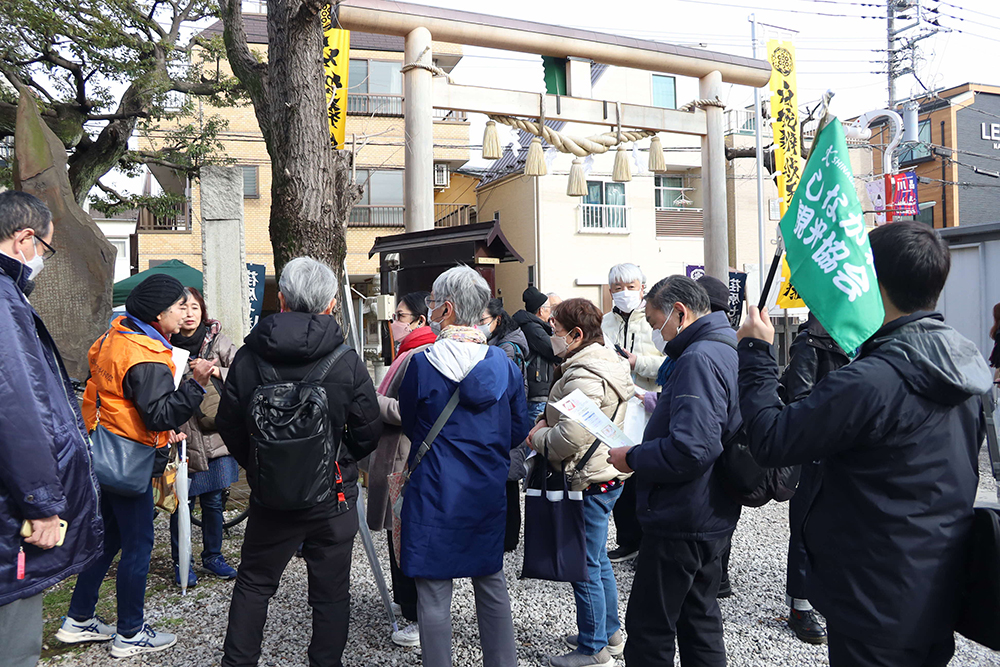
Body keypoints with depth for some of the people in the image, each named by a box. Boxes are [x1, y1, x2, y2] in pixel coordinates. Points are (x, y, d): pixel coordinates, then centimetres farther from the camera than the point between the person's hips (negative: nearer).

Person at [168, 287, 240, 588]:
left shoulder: (218, 341, 1)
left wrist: (217, 371, -21)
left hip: (214, 435, 2)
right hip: (181, 437, -1)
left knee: (214, 500, 12)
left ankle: (213, 555, 31)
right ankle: (180, 562, 25)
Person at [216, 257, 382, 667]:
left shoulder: (249, 357, -8)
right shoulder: (347, 362, -14)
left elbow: (228, 425, 0)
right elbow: (368, 433, -7)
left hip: (269, 496, 2)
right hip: (332, 498, -2)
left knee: (253, 582, 21)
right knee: (330, 592, 12)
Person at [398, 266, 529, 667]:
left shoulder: (422, 364, -13)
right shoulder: (504, 364, -2)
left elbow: (409, 426, 2)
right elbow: (518, 432, 6)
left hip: (435, 492, -4)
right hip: (488, 492, 5)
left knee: (434, 592, 7)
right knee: (490, 582, 19)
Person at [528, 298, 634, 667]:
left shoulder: (583, 377, -22)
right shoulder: (604, 361, 12)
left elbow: (571, 438, -30)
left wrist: (538, 437, -11)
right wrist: (547, 423, 7)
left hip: (589, 482, -11)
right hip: (605, 474, 11)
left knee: (585, 566, 3)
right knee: (598, 560, 22)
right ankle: (610, 633, 37)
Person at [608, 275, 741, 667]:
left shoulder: (700, 359, -21)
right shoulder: (726, 351, 12)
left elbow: (690, 450, -30)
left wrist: (632, 458, -17)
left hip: (681, 524, -10)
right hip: (712, 518, 10)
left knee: (648, 633, 2)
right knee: (699, 619, 21)